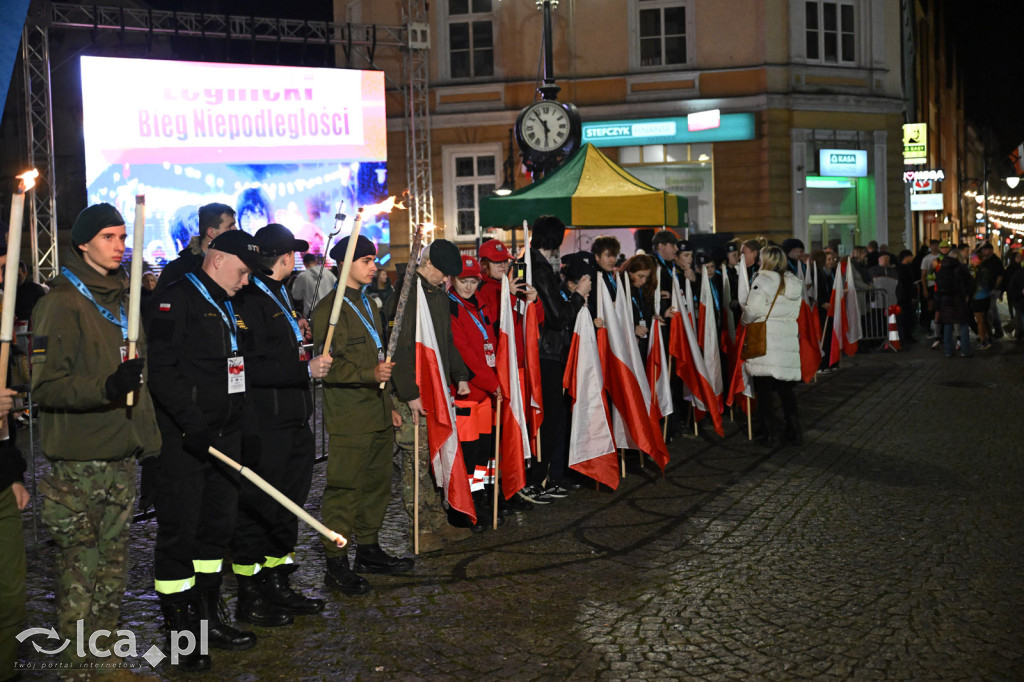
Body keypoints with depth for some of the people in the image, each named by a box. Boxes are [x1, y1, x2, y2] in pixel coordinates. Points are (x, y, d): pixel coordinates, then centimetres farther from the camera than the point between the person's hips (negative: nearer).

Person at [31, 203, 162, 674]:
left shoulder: (123, 295, 15)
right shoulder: (62, 301, -9)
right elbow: (45, 386, -16)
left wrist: (148, 436, 23)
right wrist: (107, 387, -29)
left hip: (121, 458, 7)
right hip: (78, 463, -7)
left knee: (112, 570, 12)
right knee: (80, 578, -2)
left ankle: (104, 657, 22)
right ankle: (78, 664, 9)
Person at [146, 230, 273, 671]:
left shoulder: (226, 307, 19)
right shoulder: (175, 300, -10)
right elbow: (162, 369, -20)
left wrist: (246, 429, 20)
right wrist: (193, 424, -23)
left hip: (223, 439, 9)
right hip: (183, 441, -9)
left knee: (218, 527, 14)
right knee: (179, 533, -2)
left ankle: (207, 618, 26)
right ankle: (180, 634, 6)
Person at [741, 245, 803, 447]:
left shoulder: (762, 281, -10)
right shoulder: (794, 283, 10)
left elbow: (752, 311, -14)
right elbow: (795, 312, 14)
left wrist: (745, 320, 5)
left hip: (764, 343, -6)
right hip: (788, 341, 6)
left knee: (763, 389, 2)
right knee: (785, 388, 14)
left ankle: (768, 433, 4)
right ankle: (794, 431, 15)